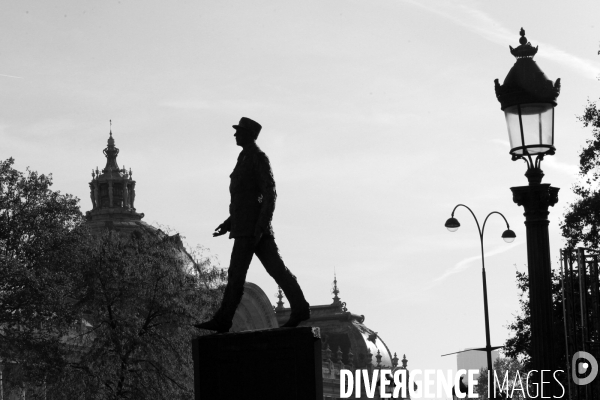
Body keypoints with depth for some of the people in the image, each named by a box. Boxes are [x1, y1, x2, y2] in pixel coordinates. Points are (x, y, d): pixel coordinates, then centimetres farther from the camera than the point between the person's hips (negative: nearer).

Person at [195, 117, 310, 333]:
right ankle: (300, 308, 0)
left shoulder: (258, 157, -8)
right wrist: (230, 222, 25)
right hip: (246, 226, 10)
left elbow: (270, 193, -15)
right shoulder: (245, 158, 21)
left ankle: (223, 320, -5)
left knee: (237, 272, -7)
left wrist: (262, 223, -24)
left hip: (252, 224, -10)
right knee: (276, 268, 4)